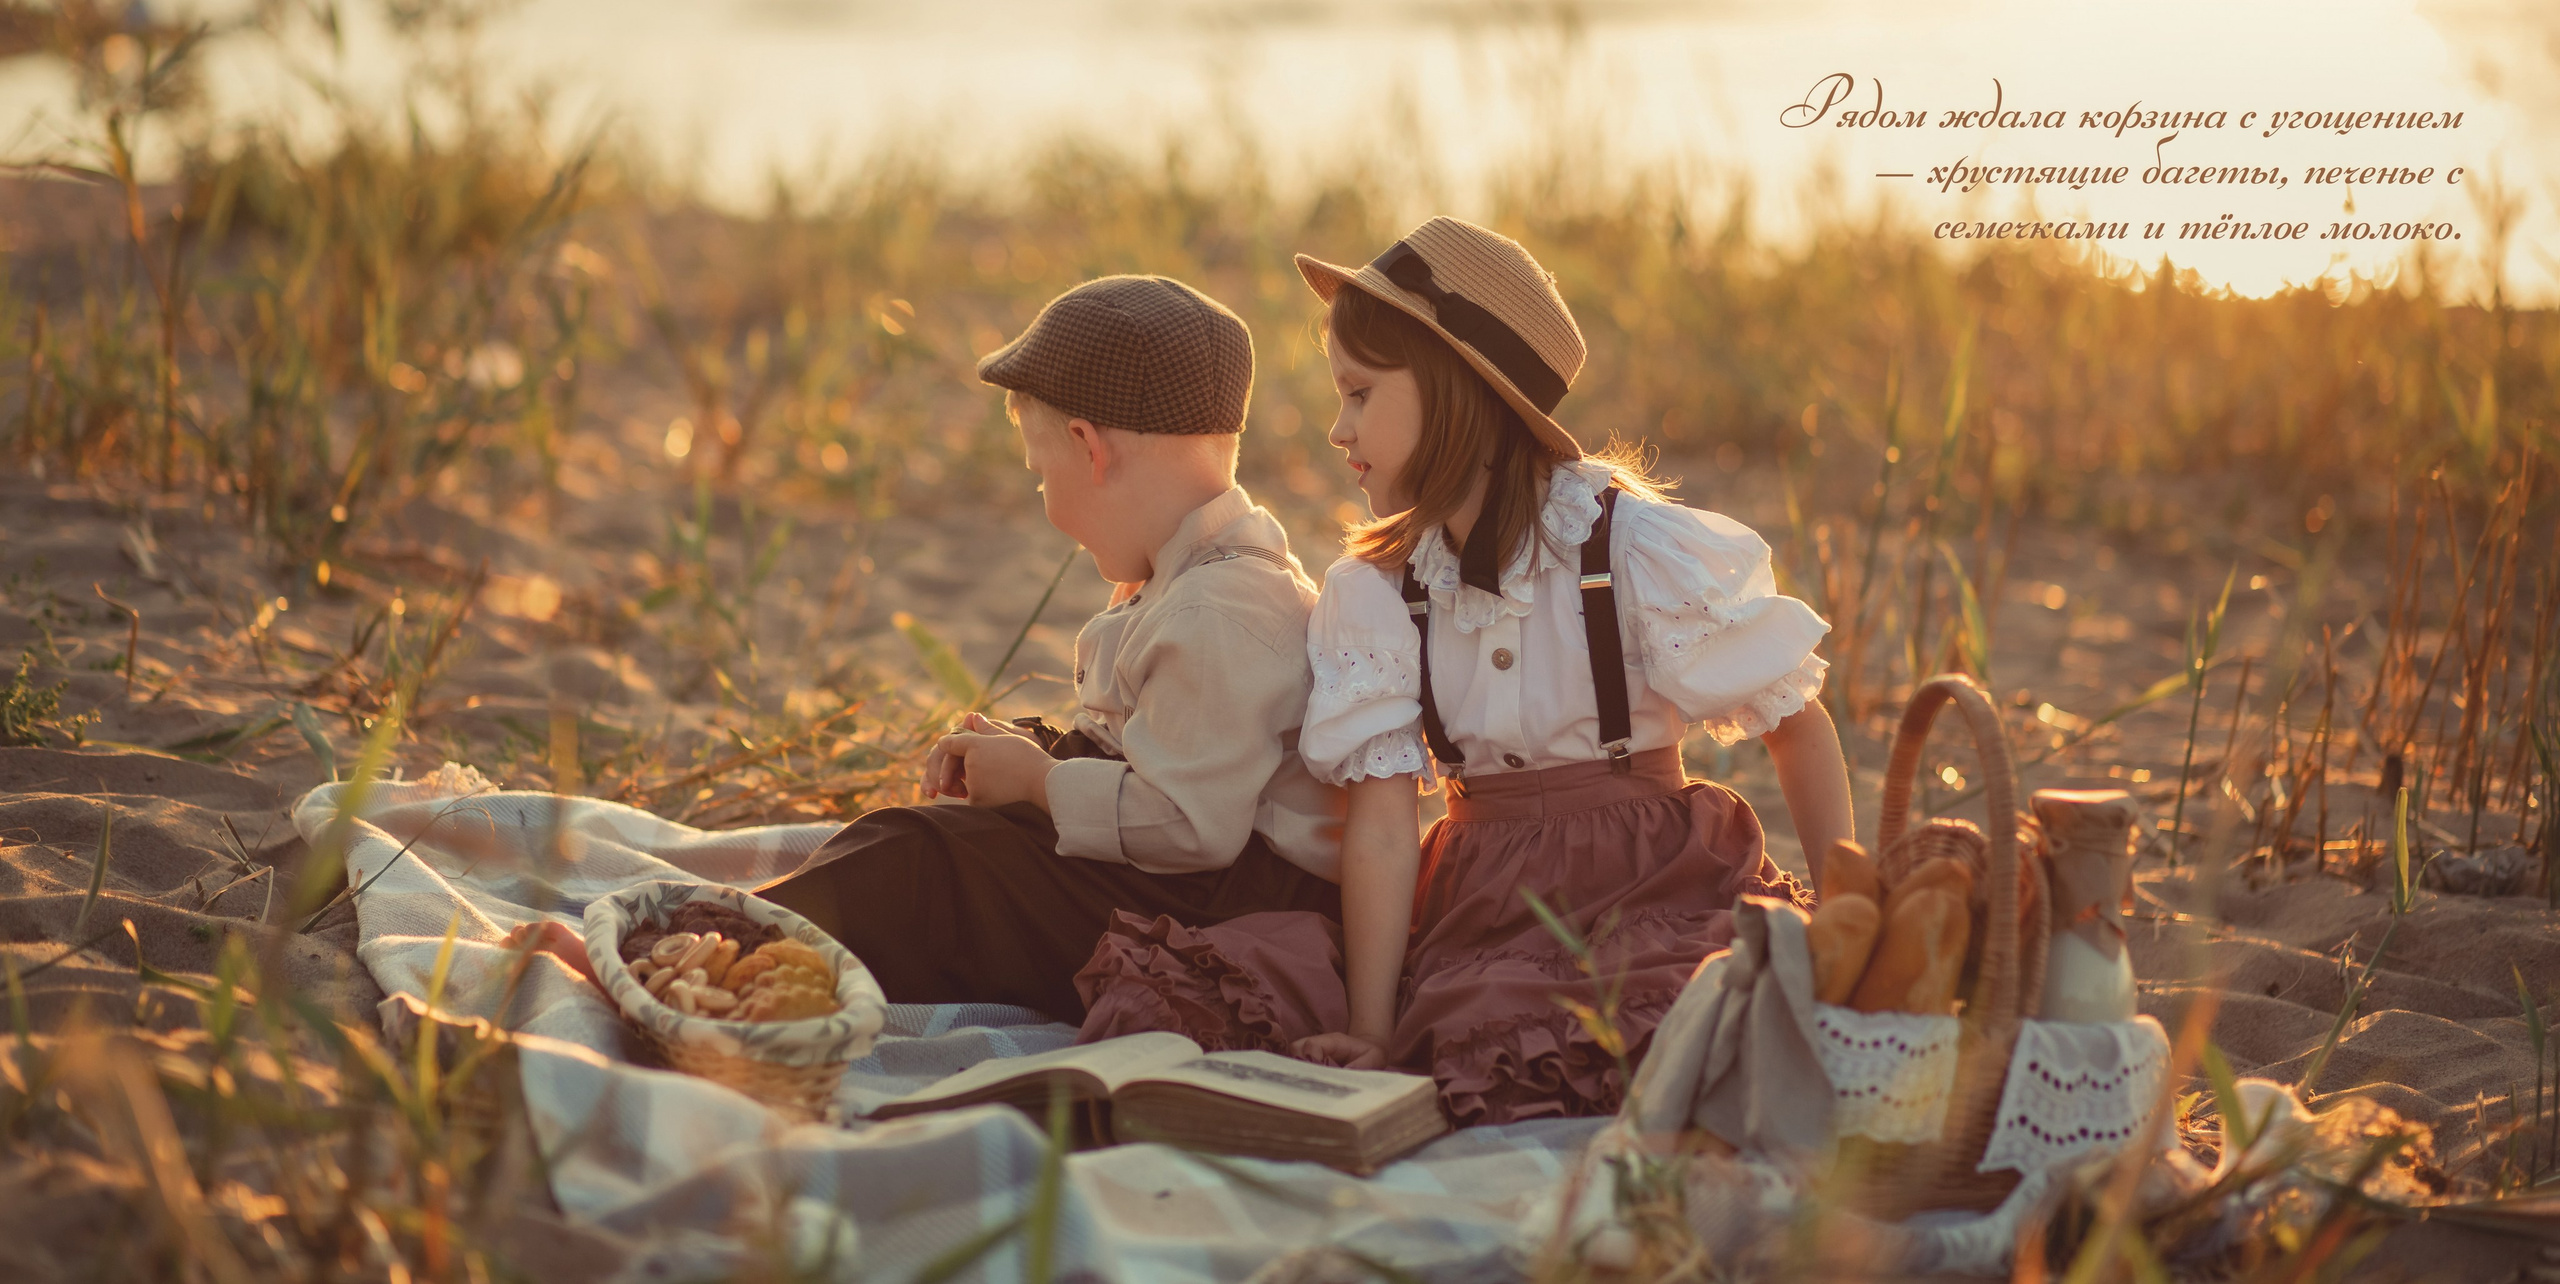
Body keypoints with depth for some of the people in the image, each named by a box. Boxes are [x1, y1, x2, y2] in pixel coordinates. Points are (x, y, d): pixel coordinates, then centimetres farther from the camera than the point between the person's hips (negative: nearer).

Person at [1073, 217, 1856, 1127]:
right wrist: (1369, 1039, -11)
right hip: (1472, 901, 3)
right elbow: (1382, 824, -2)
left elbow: (1799, 725, 2)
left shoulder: (1640, 549, -6)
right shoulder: (1374, 590, 5)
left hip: (1654, 892, -3)